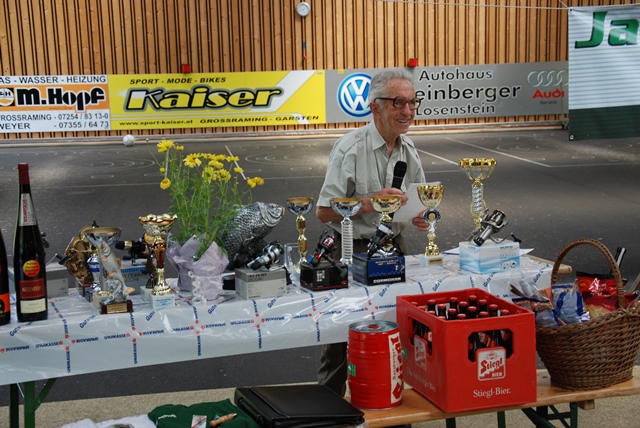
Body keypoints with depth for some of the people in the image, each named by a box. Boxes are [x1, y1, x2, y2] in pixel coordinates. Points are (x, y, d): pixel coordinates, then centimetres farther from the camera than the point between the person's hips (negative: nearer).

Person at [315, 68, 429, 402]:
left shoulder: (409, 149, 5)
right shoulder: (350, 148, -16)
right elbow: (324, 211, -18)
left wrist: (420, 216, -7)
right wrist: (371, 203, -27)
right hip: (351, 251, -6)